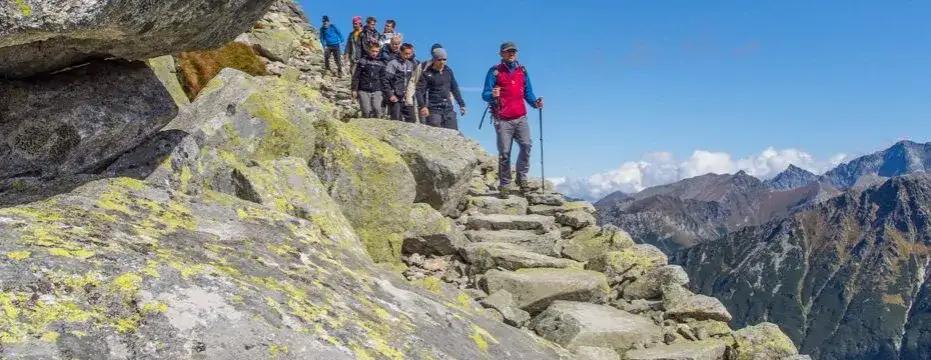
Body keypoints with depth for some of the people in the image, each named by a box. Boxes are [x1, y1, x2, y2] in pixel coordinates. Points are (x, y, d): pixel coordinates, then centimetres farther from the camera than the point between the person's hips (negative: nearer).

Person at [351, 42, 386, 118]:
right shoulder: (362, 61, 3)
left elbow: (382, 79, 17)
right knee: (366, 111, -7)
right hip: (363, 91, -2)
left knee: (377, 109, -17)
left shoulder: (380, 64, 11)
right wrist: (354, 90, -3)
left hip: (376, 91, 2)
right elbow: (356, 77, 3)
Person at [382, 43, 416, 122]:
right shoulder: (393, 64, -5)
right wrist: (390, 95, -13)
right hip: (396, 98, -5)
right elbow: (385, 80, -9)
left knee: (411, 121, 4)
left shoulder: (411, 65, 12)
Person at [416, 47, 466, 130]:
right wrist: (423, 106, -23)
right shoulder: (427, 74, -4)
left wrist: (462, 104, 19)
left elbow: (454, 88, 20)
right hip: (434, 110, -5)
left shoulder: (448, 71, 12)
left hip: (448, 109, 5)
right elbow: (419, 91, -9)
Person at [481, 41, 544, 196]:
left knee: (526, 145, -13)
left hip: (521, 118, 3)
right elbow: (485, 94, -4)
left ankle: (522, 177, 3)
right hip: (503, 119, -3)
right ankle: (504, 185, 8)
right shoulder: (495, 71, 3)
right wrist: (492, 95, -26)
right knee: (504, 152, -1)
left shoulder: (522, 71, 15)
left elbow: (528, 93, 16)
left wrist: (535, 102, -3)